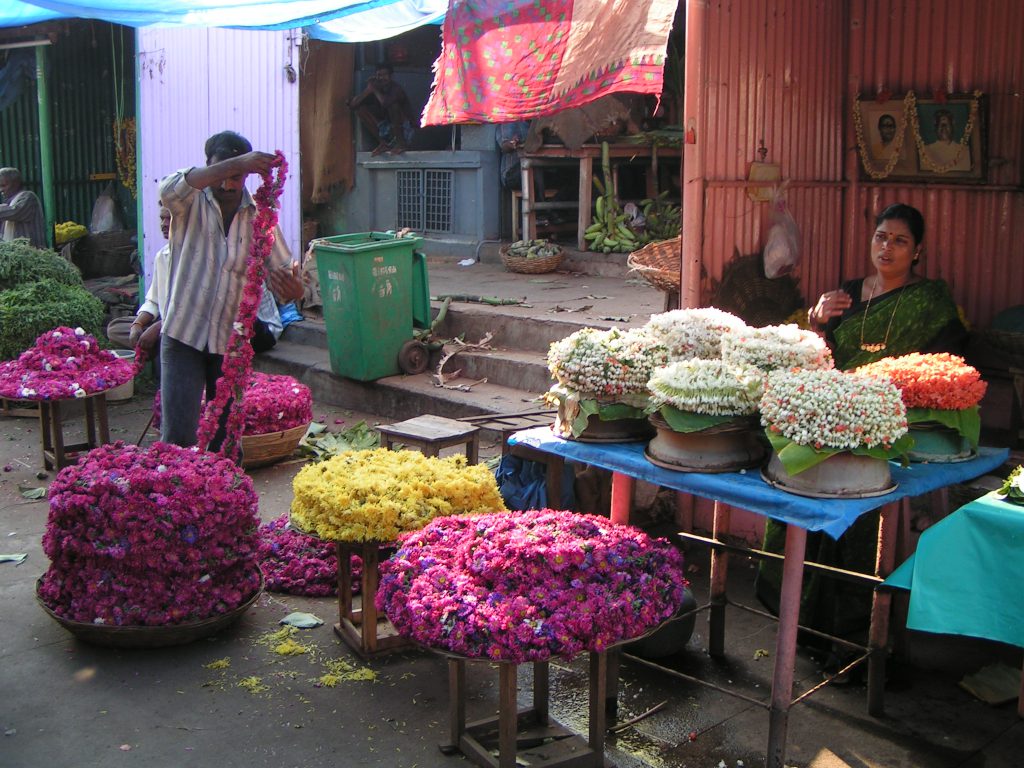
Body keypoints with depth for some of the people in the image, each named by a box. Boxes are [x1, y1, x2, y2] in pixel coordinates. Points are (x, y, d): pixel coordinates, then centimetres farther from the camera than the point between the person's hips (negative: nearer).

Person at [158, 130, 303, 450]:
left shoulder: (258, 216, 1)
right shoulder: (191, 202, -4)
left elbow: (283, 272, -3)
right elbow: (170, 188, -29)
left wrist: (292, 287, -30)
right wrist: (235, 163, -40)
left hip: (232, 340, 2)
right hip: (184, 334, -2)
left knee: (228, 433, 9)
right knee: (177, 435, -7)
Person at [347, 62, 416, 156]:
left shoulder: (396, 89, -17)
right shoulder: (375, 88, 0)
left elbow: (385, 102, -38)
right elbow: (353, 104, -6)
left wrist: (374, 90, -20)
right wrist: (368, 90, -19)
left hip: (404, 128, -6)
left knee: (393, 104, -31)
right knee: (361, 108, -5)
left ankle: (401, 143, -23)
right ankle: (383, 142, -9)